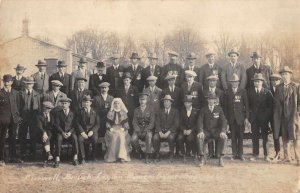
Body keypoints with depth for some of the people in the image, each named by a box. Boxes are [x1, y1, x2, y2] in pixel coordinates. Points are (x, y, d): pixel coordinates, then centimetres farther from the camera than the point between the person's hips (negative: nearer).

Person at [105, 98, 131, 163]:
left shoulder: (123, 113, 14)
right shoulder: (110, 113, 13)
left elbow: (126, 124, 8)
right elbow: (108, 124, 9)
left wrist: (123, 128, -10)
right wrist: (110, 128, -9)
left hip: (122, 130, 0)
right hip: (112, 130, 0)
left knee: (122, 136, -34)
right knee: (114, 136, -33)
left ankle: (122, 156, -35)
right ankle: (112, 157, -28)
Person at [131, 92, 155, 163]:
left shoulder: (150, 110, 2)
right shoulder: (136, 110, 10)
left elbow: (152, 123, -4)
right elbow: (134, 122, 5)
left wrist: (145, 130, -19)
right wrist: (138, 131, -14)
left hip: (148, 129, -2)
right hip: (138, 129, 3)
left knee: (149, 136, -37)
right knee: (133, 139, -26)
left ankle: (147, 156, -31)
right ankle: (141, 153, 1)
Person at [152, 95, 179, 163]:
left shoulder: (175, 111, 6)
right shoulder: (160, 111, 14)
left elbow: (176, 124, -3)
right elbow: (157, 123, 6)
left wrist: (168, 132, -17)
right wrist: (160, 132, -13)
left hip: (171, 131, -2)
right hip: (161, 131, 2)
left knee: (171, 137, -36)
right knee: (155, 138, -29)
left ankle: (171, 155, -16)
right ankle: (157, 155, -14)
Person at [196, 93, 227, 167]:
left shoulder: (219, 109, 6)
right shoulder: (203, 110, 7)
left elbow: (223, 121, -3)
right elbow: (200, 121, -3)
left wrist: (223, 131, -22)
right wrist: (200, 131, -23)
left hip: (216, 130, 0)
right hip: (206, 131, 0)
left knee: (223, 137, -32)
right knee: (199, 137, -31)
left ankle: (220, 158, -25)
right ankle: (202, 158, -25)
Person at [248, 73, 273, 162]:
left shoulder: (267, 92, 0)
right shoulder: (250, 92, 6)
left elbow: (270, 105, -1)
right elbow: (248, 104, 8)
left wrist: (268, 116, -7)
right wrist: (250, 114, 0)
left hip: (264, 118, -2)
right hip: (254, 118, 2)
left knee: (265, 136, 2)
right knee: (255, 136, 4)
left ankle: (266, 155, 8)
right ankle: (255, 154, 12)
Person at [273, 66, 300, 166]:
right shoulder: (278, 87, 11)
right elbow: (276, 102, 13)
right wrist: (277, 113, 4)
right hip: (282, 116, 4)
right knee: (285, 137, 8)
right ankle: (287, 157, 15)